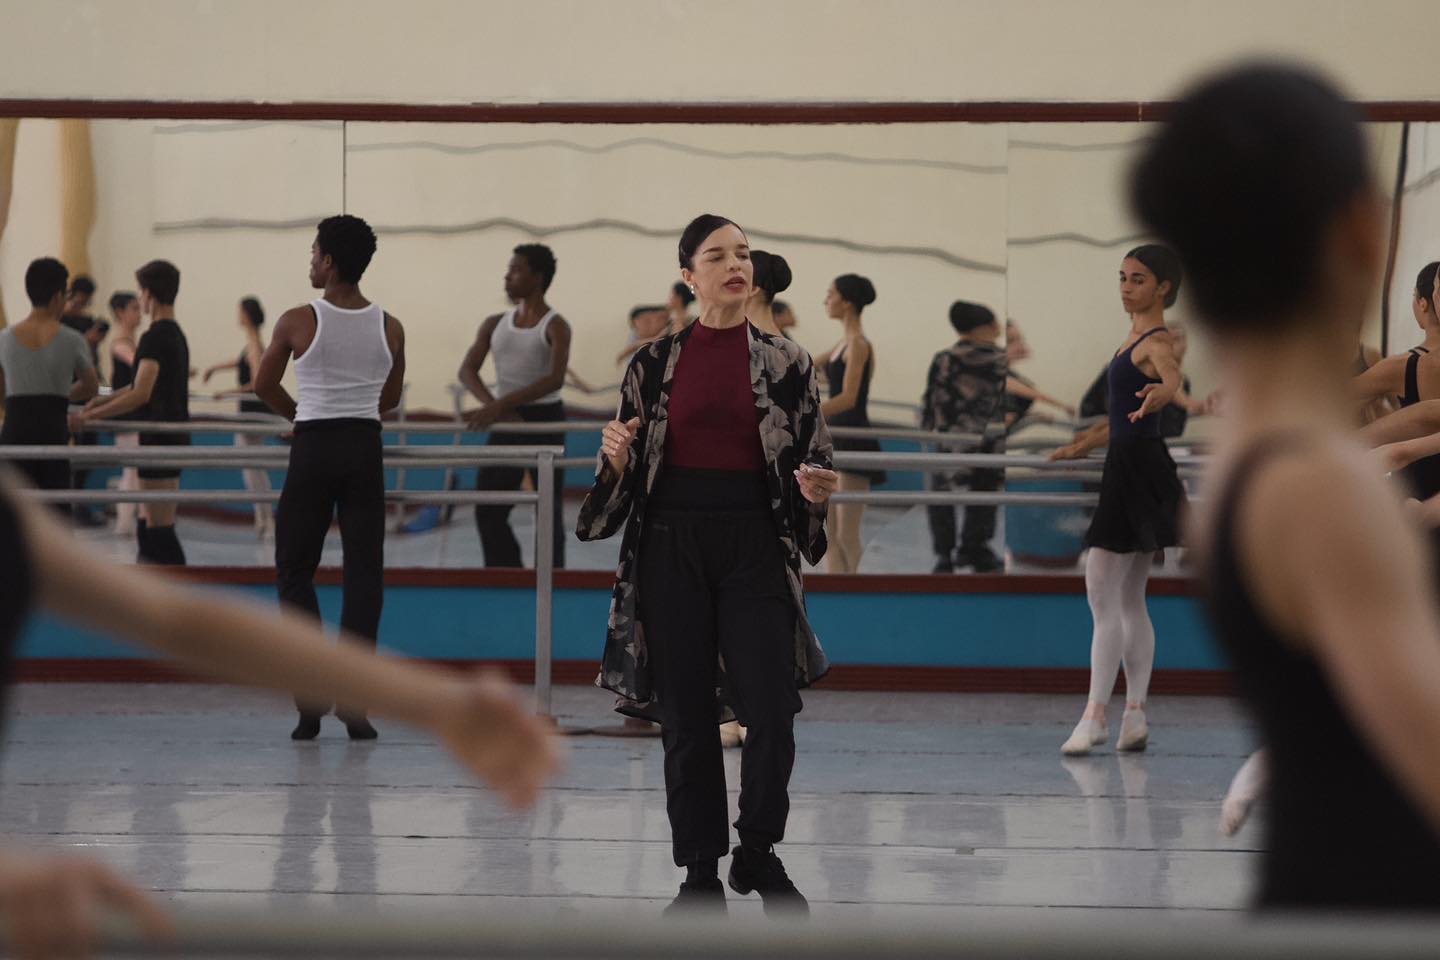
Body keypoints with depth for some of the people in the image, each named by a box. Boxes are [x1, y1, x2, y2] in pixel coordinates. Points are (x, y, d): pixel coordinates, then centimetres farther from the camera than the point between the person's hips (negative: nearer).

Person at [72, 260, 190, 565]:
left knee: (159, 529, -8)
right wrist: (101, 401, 15)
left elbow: (141, 394, -24)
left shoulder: (155, 337, -16)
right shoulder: (176, 334, 15)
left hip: (159, 439, -10)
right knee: (147, 526, 15)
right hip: (174, 438, 10)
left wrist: (90, 415, -21)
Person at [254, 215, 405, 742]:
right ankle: (354, 701, -2)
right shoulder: (390, 329, 2)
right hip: (365, 450, 2)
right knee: (363, 572, 4)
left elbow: (263, 386, 5)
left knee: (295, 569, 9)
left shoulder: (298, 322, -8)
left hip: (313, 448, -2)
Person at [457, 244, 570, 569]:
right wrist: (491, 405, -19)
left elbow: (555, 379, -22)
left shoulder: (555, 326, -8)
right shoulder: (495, 325, 8)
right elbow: (467, 370, 1)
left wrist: (501, 403, -30)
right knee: (488, 509, -1)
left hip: (544, 420, -5)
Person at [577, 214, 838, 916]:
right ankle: (701, 871, 13)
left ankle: (758, 854, 13)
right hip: (672, 544, 1)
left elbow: (811, 463, 8)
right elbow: (629, 473, 11)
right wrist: (617, 458, -10)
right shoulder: (655, 364, 6)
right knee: (685, 716, 2)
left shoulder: (785, 362, 4)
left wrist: (817, 492, -13)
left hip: (755, 547, -1)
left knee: (771, 715, -9)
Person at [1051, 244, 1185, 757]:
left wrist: (1161, 393, -58)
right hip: (1128, 465, 10)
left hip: (1137, 469, -10)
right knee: (1130, 600, 10)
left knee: (1101, 596, -10)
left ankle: (1095, 715, -9)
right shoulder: (1136, 337, 17)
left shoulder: (1157, 342, -13)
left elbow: (1176, 381, -36)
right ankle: (1135, 715, 12)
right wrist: (1085, 444, 38)